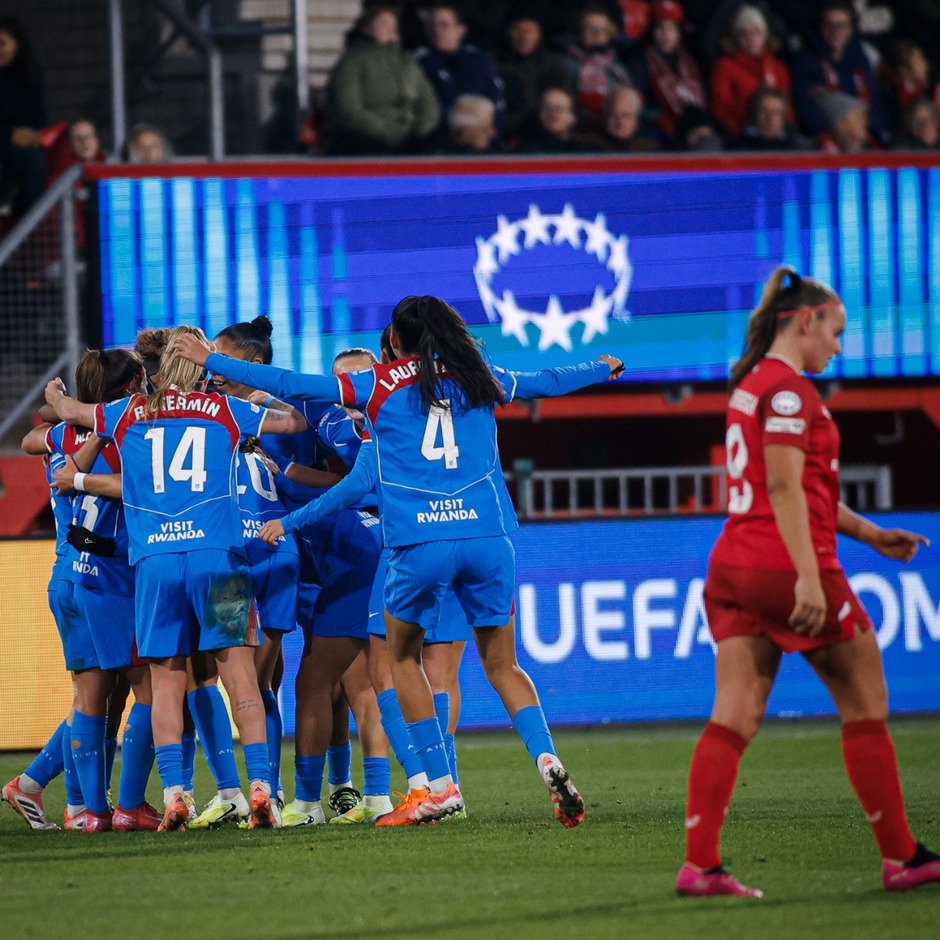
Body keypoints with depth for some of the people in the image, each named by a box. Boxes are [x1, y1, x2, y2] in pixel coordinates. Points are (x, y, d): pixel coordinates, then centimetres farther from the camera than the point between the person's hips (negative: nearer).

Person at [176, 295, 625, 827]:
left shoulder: (379, 384, 9)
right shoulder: (480, 380, 17)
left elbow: (289, 384, 11)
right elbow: (547, 382, 34)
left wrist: (210, 362, 21)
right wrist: (602, 368, 55)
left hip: (420, 544, -2)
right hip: (487, 538, 2)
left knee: (404, 658, 19)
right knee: (502, 665, 12)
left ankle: (442, 784, 9)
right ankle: (547, 758, -13)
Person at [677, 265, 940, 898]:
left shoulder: (751, 385, 19)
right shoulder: (789, 389, -11)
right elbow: (785, 488, -20)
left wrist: (870, 534, 29)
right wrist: (809, 578, -24)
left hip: (735, 564, 9)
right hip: (788, 566, -9)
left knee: (734, 718, 1)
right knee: (866, 705, 4)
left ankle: (699, 864, -9)